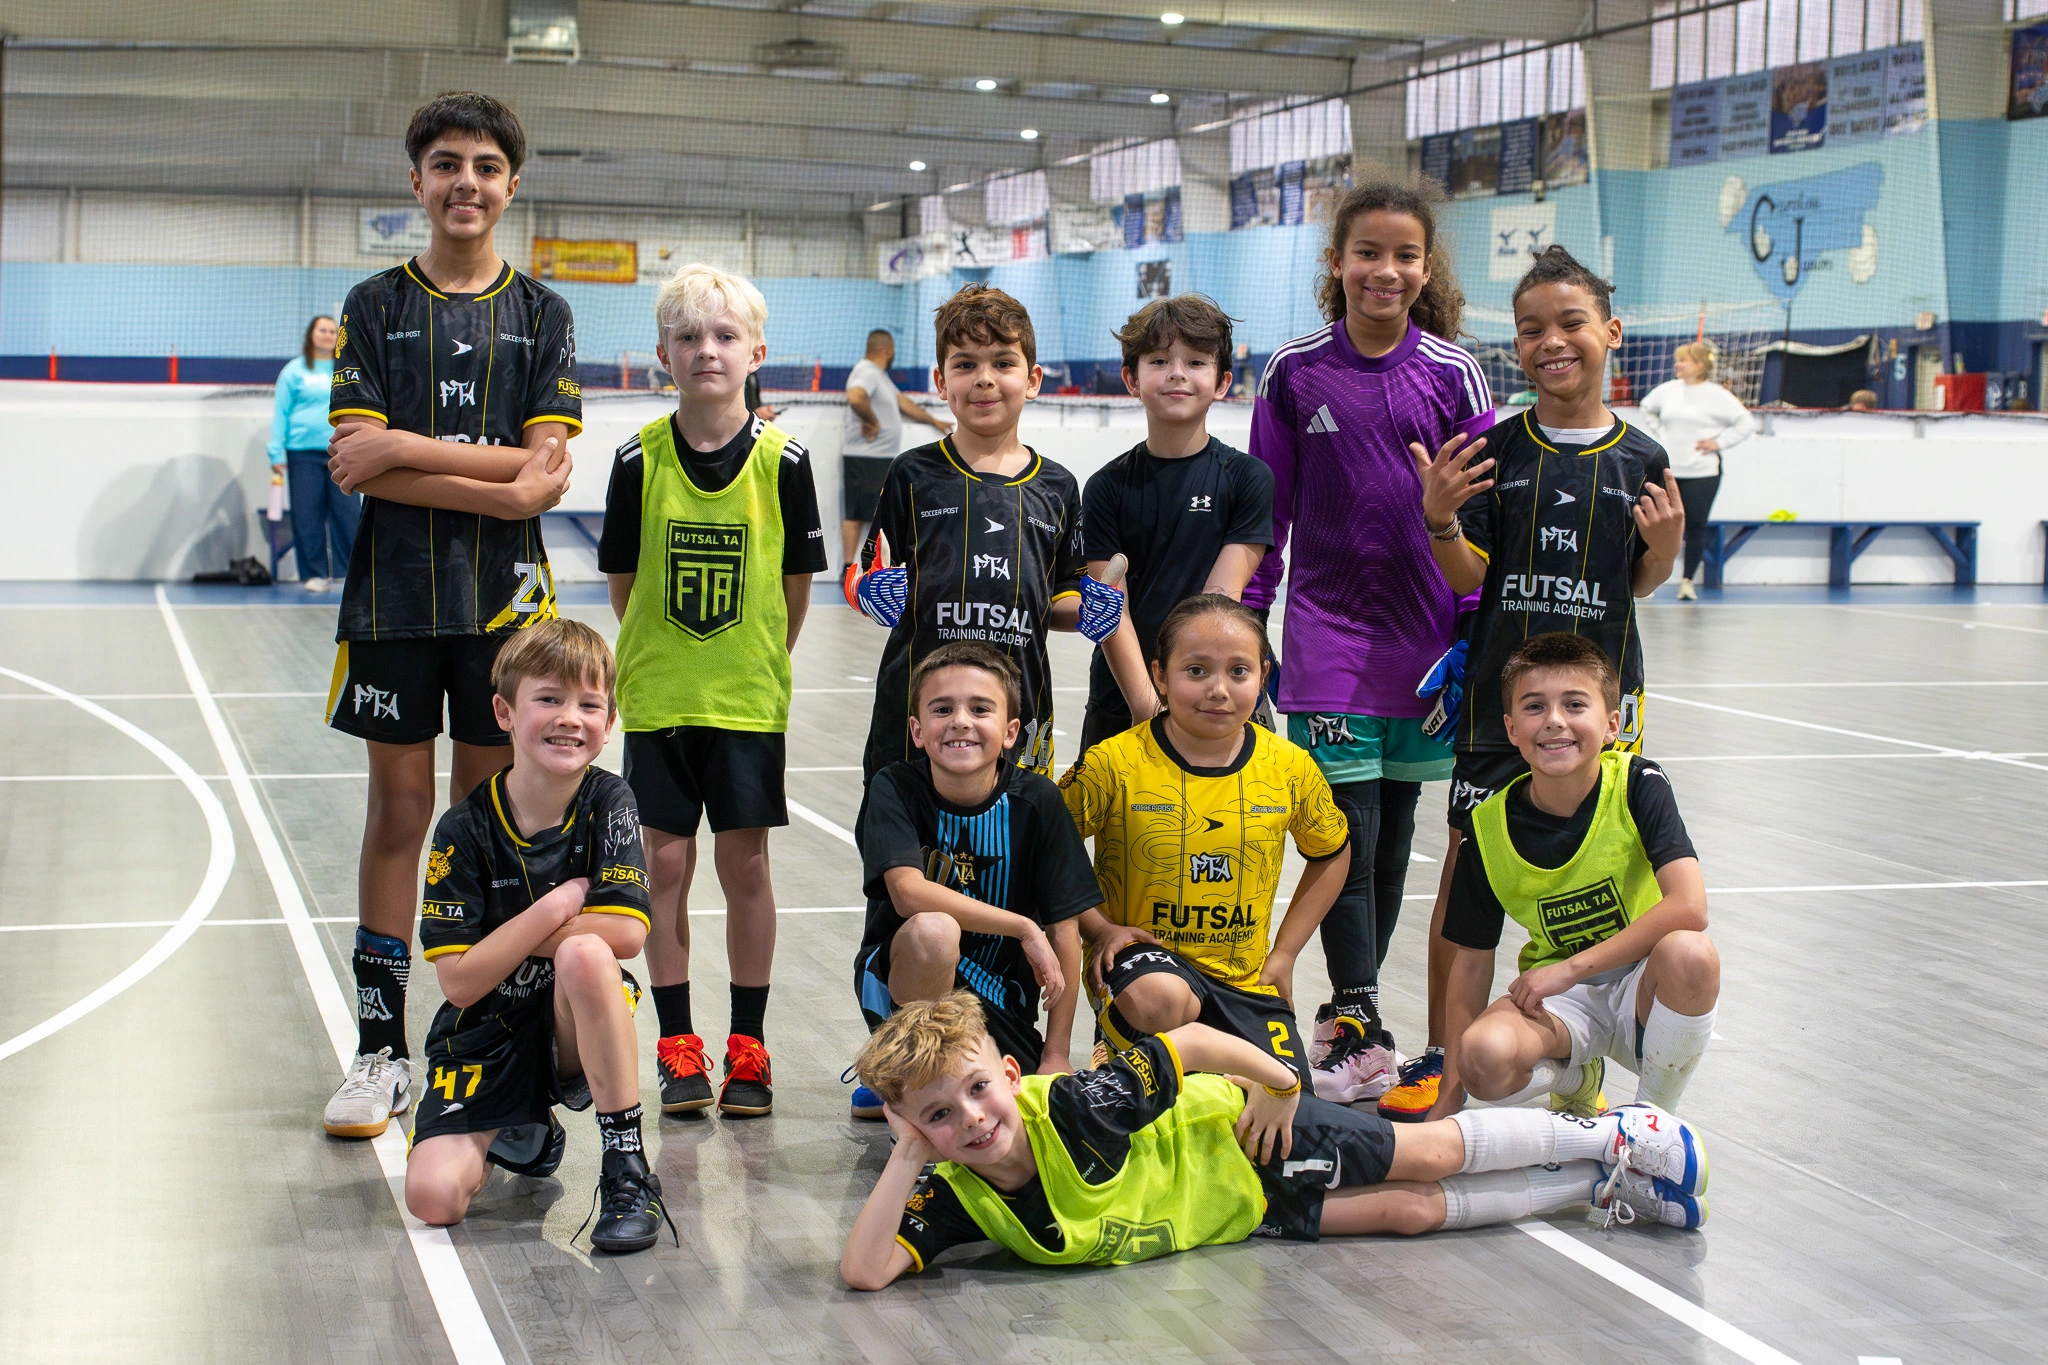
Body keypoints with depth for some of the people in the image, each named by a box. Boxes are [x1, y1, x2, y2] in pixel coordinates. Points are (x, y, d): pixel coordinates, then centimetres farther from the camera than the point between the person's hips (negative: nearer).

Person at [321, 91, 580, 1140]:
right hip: (394, 592, 0)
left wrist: (407, 447, -13)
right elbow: (357, 466, -7)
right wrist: (497, 484, -14)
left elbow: (546, 469, -5)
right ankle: (380, 1051, 8)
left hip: (503, 597, 0)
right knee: (399, 809, 2)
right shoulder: (375, 306, 4)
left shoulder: (542, 314, 5)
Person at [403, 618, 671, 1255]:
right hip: (487, 1041, 1)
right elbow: (459, 980, -16)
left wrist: (507, 937, -16)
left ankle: (628, 1171, -24)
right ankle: (520, 1135, 17)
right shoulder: (466, 829, -12)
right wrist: (555, 907, -20)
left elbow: (626, 934, -19)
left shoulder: (608, 804, -8)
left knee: (585, 953, -34)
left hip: (577, 1032, -1)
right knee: (433, 1198, -20)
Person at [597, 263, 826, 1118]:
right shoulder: (640, 459, -4)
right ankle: (678, 1048, 14)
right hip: (657, 692, 1)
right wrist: (659, 655, 5)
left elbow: (796, 581, 3)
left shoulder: (781, 460, -6)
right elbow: (622, 578, 5)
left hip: (749, 694, -1)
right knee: (666, 861, 4)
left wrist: (757, 662, 6)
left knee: (745, 862, 4)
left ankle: (748, 1048, 15)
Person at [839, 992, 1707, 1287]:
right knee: (1415, 1211, 9)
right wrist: (909, 1156, -40)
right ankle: (1600, 1186, 27)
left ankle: (1610, 1139, 28)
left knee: (1429, 1158, 4)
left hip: (1245, 1144, -4)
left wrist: (1278, 1082, -13)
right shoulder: (953, 1199, -23)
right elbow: (864, 1272, -33)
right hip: (1236, 1214, 4)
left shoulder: (1076, 1110, -36)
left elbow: (1191, 1043, -25)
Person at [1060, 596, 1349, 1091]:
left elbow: (1331, 852, 15)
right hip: (1143, 956, -3)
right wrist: (1099, 927, -11)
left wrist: (1284, 953, 9)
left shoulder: (1290, 767, -3)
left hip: (1245, 975, 4)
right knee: (1160, 1000, -38)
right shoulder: (1113, 763, -13)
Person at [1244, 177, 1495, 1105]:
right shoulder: (1295, 373, -1)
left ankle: (1352, 1005, 23)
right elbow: (1265, 509, 5)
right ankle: (1358, 1029, 0)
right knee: (1347, 828, -7)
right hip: (1328, 625, -2)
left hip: (1424, 632, 2)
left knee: (1394, 830, 10)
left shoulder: (1451, 374, 0)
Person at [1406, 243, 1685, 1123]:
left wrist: (1665, 545, -10)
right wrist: (1439, 520, -20)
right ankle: (1440, 1055, 15)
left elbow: (1639, 585, 10)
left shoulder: (1640, 460, 1)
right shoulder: (1496, 452, -2)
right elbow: (1468, 576, -2)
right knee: (1467, 865, 3)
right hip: (1498, 686, -1)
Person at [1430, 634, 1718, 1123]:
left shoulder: (1639, 786, -14)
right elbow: (1473, 961, -1)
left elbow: (1689, 908, -26)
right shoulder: (1490, 827, -8)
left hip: (1640, 986, -1)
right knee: (1485, 1056, -32)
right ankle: (1576, 1079, 7)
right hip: (1559, 998, 1)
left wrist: (1572, 967, -26)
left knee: (1689, 953, -37)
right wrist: (1451, 1090, -3)